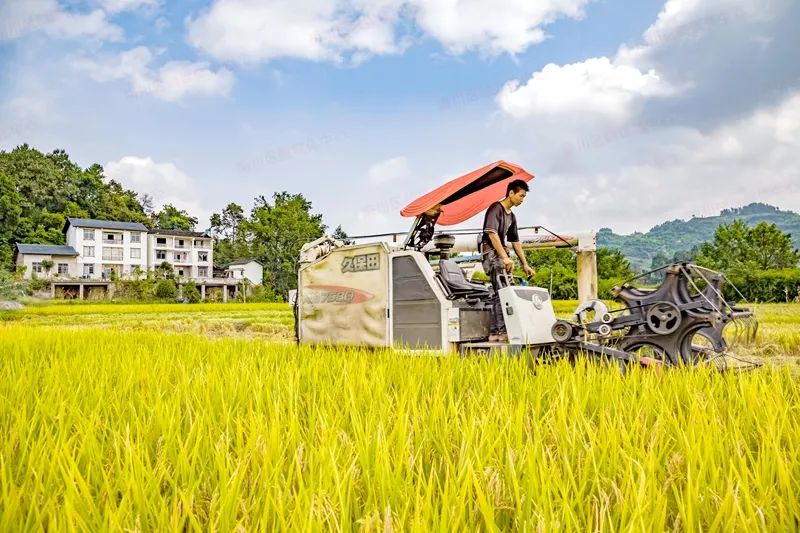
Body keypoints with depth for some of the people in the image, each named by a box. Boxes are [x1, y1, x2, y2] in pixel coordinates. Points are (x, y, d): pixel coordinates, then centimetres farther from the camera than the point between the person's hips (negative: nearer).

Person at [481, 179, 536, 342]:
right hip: (491, 254, -9)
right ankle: (501, 331, -18)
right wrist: (505, 257, -25)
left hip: (500, 256, 9)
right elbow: (492, 233, -19)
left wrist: (525, 264, 21)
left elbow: (515, 241, 23)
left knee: (500, 294, 7)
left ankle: (495, 332, 10)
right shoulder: (496, 208, -8)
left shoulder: (511, 216, 19)